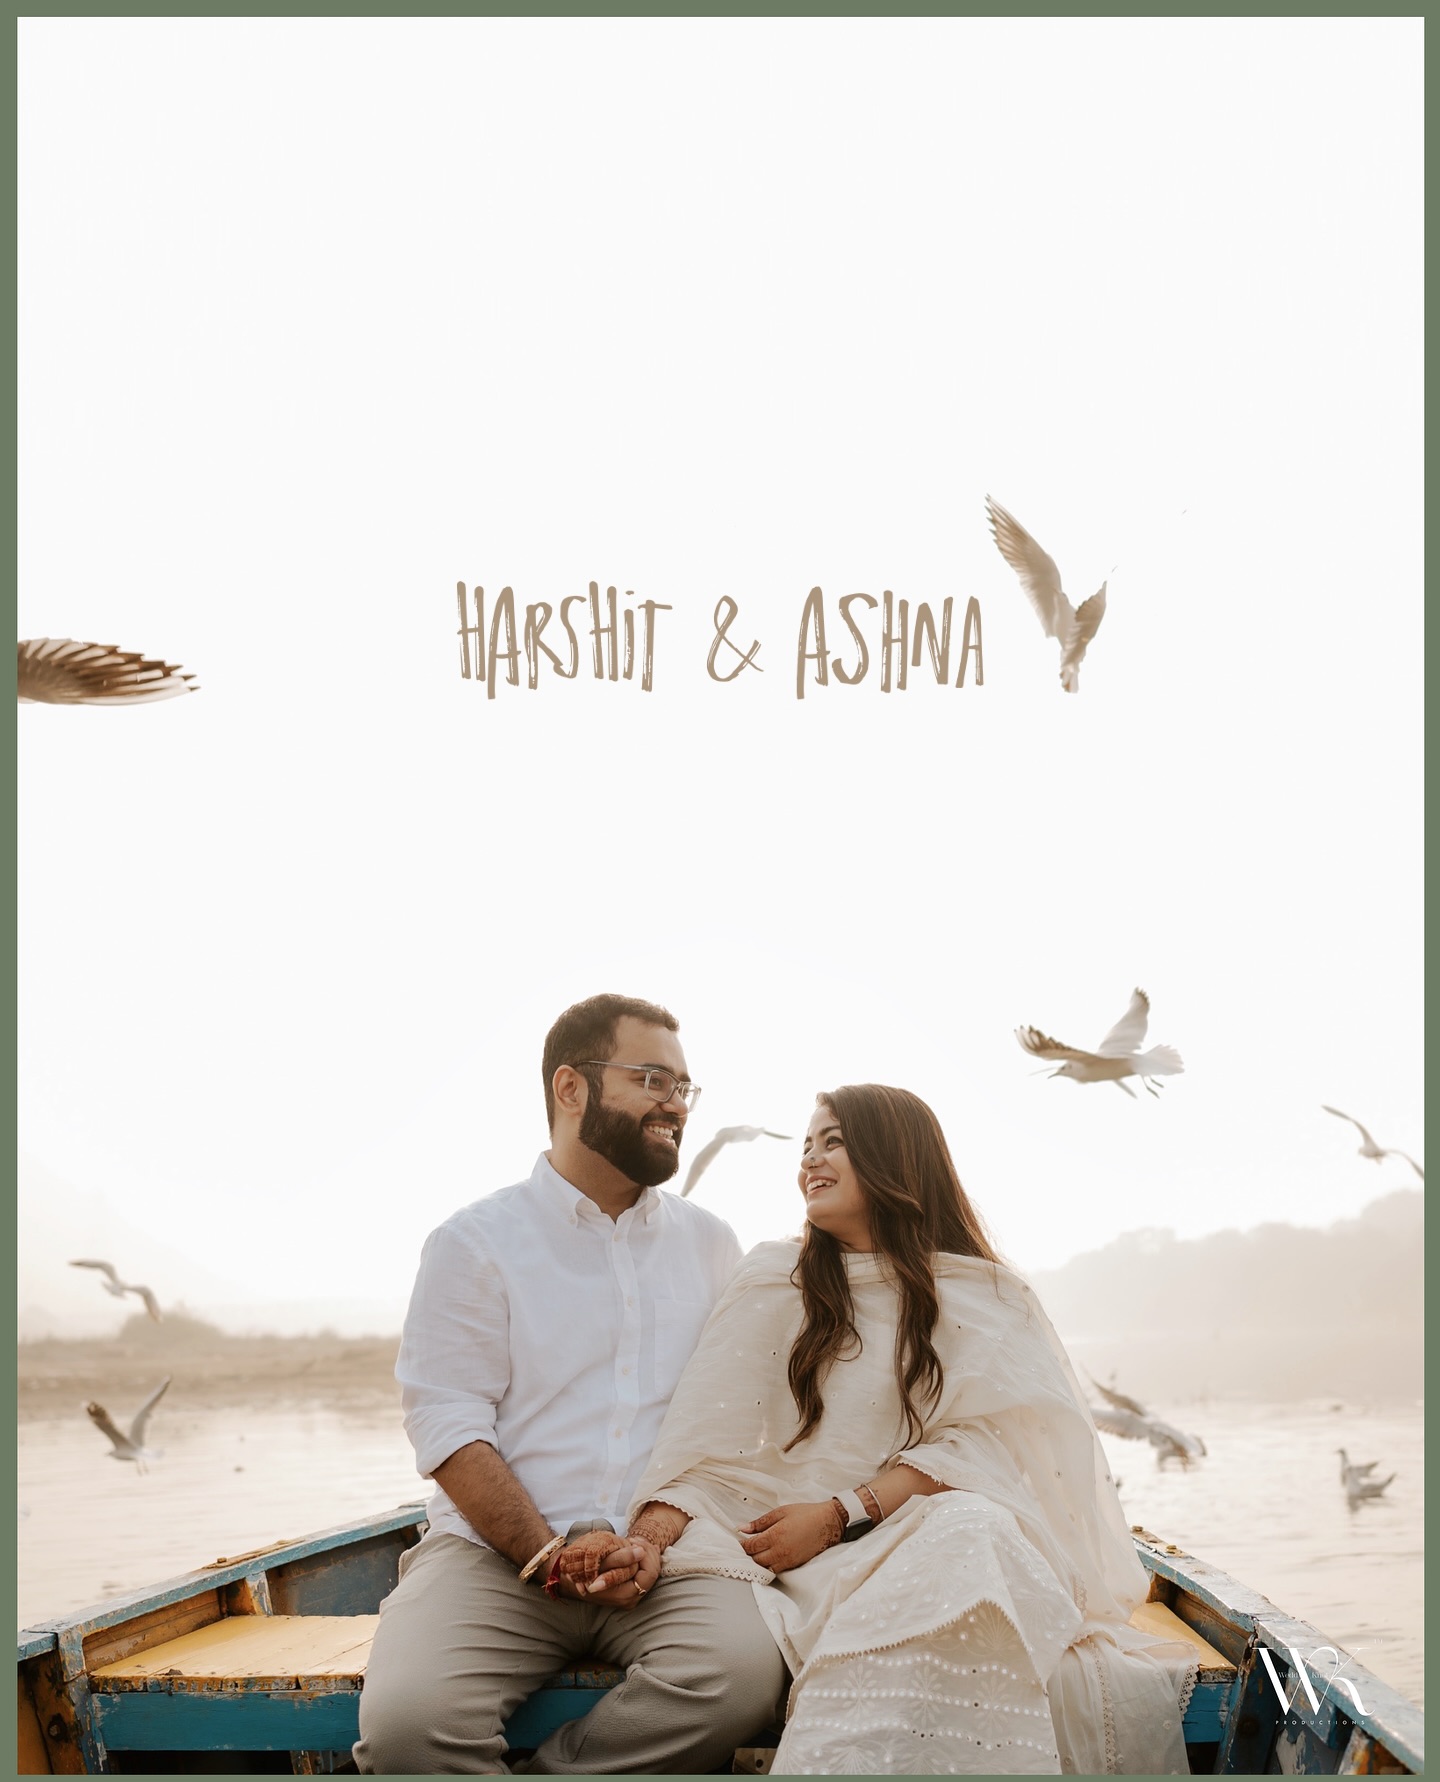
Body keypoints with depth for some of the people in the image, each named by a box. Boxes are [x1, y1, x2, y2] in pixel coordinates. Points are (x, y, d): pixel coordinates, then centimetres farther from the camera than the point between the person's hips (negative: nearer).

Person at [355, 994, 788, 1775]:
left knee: (743, 1673, -30)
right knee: (406, 1718, -32)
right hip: (495, 1551, -3)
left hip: (665, 1558, 3)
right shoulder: (475, 1242, 5)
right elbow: (448, 1425, -3)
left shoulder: (710, 1243, 15)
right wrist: (552, 1556, -15)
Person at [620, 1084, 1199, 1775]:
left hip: (932, 1531, 0)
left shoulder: (984, 1297, 12)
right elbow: (710, 1439, 6)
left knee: (973, 1539, -37)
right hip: (794, 1555, 0)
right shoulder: (772, 1282, 15)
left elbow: (981, 1442, -1)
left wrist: (840, 1514, -14)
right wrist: (653, 1533, -15)